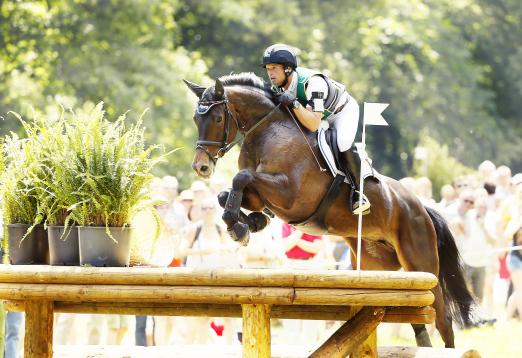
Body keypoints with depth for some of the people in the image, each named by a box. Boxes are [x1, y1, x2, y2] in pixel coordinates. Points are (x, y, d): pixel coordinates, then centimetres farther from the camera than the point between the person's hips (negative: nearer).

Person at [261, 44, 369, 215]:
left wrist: (293, 104, -55)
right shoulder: (278, 86, -18)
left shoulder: (312, 82, -41)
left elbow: (313, 125, -46)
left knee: (344, 144, -32)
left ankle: (359, 192, -17)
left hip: (343, 110, -8)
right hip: (316, 114, 8)